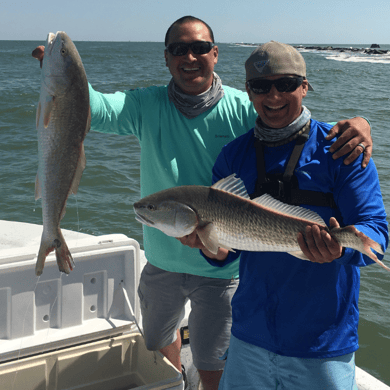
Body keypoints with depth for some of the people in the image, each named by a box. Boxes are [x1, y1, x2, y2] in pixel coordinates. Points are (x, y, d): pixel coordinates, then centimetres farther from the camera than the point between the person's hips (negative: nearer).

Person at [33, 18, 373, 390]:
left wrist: (352, 127, -42)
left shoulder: (244, 110, -14)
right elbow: (94, 108, -23)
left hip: (221, 270, -3)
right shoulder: (148, 106, -8)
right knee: (157, 344, 28)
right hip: (161, 262, 4)